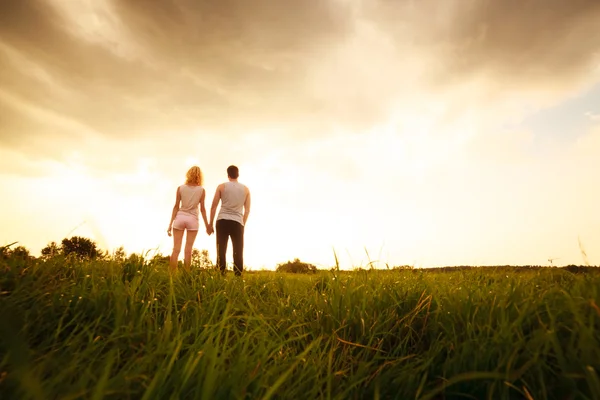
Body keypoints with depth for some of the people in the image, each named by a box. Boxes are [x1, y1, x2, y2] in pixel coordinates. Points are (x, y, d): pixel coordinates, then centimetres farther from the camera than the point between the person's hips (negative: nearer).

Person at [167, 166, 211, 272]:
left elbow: (176, 206, 0)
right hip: (193, 219, -1)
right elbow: (202, 209, 0)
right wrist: (207, 225, 7)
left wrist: (171, 223, 4)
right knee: (188, 250, 3)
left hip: (180, 218, 1)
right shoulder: (201, 190, -1)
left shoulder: (180, 188, 2)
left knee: (176, 249, 3)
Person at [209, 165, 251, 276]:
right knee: (238, 253, 3)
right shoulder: (246, 189, 11)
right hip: (237, 223, 0)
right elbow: (247, 210, 11)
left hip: (222, 221, 0)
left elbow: (213, 206, 5)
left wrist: (210, 223, 11)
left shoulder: (222, 186, 6)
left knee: (221, 252, 2)